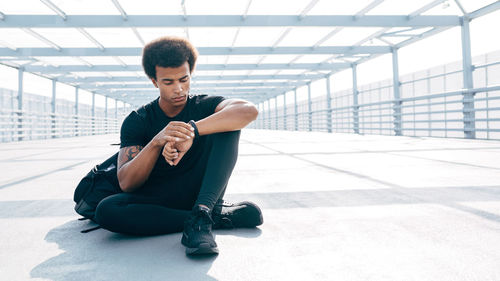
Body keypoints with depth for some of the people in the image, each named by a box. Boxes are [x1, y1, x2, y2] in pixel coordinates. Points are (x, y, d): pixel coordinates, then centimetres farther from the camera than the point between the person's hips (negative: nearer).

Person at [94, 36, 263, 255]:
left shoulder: (205, 106, -1)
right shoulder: (137, 121, 0)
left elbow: (248, 111, -25)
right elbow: (126, 184, -13)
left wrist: (191, 130, -36)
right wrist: (157, 142, -30)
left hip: (202, 193, -1)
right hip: (157, 201, 1)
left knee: (227, 125, -19)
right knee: (106, 210, -30)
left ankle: (201, 214, -34)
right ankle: (218, 217, -24)